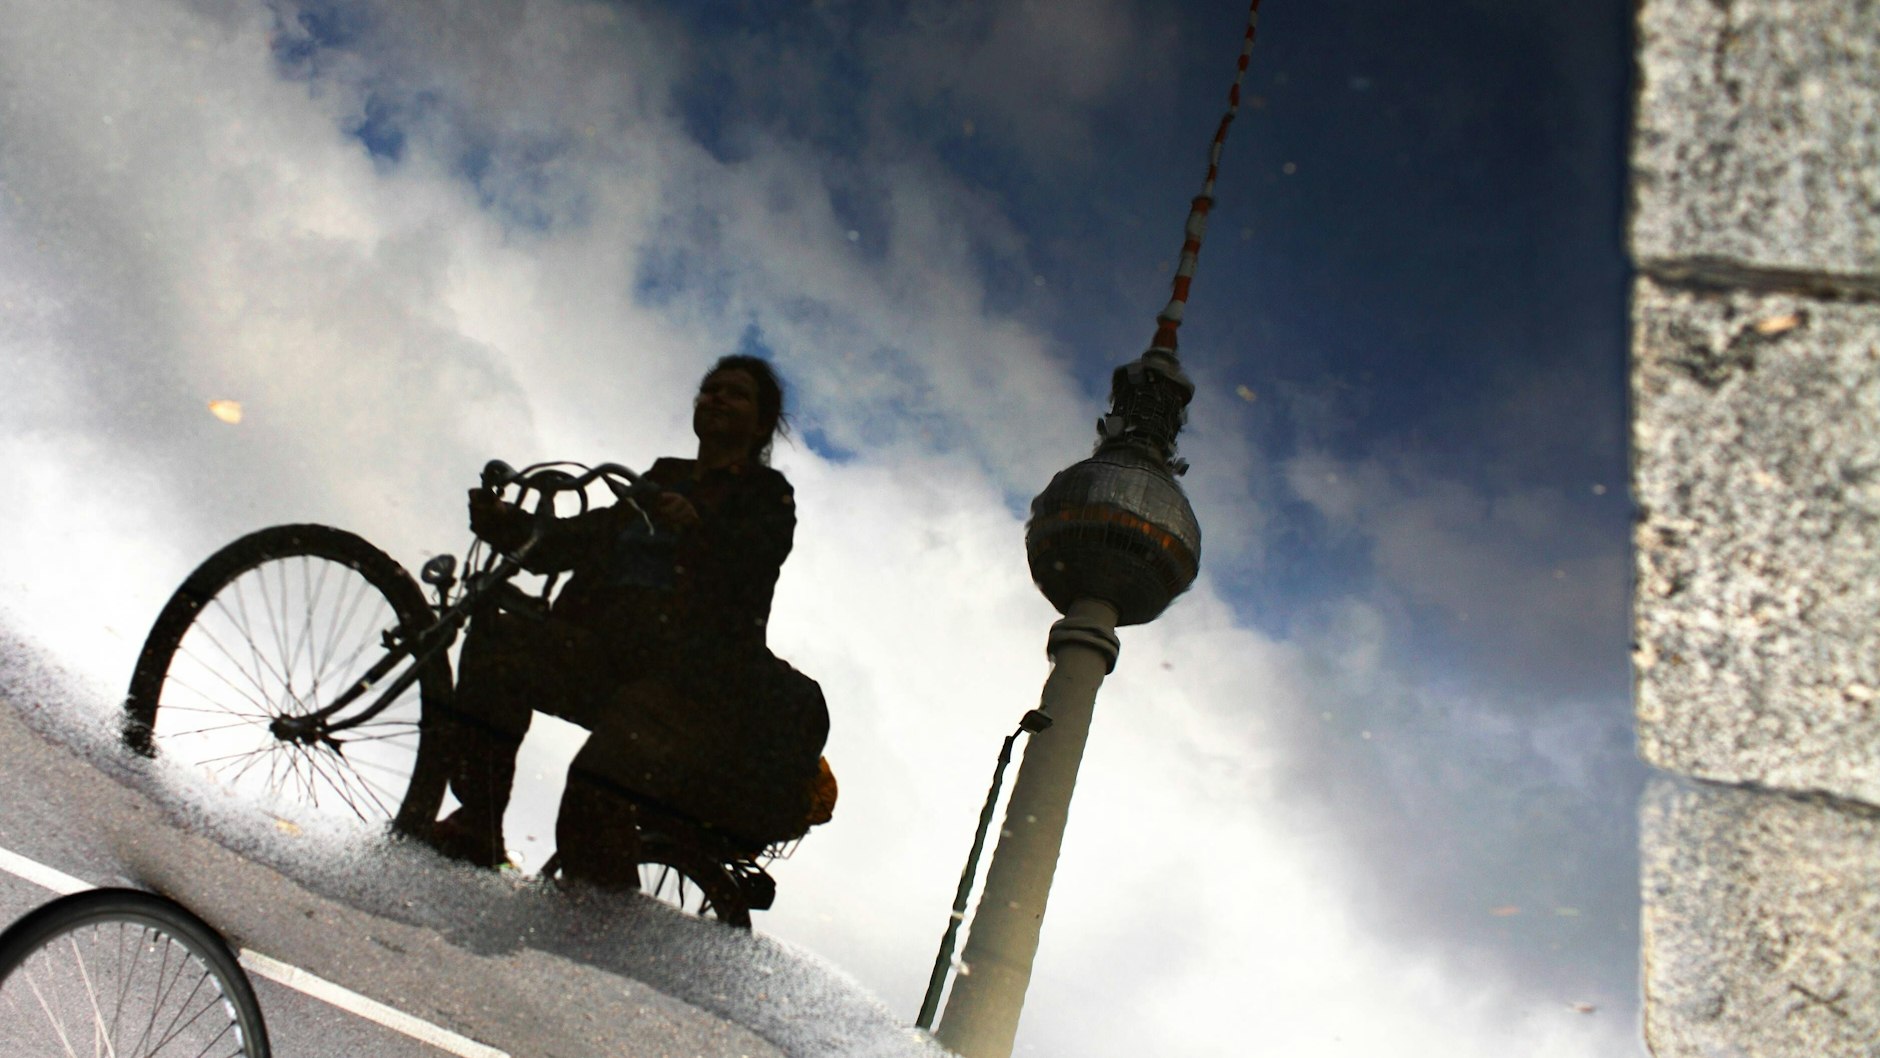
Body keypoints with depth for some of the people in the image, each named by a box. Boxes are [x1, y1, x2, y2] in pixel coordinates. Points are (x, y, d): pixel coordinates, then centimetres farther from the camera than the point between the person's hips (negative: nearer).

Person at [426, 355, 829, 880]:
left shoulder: (767, 494, 12)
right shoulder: (660, 482, 27)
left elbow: (753, 561, -11)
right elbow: (582, 538, 14)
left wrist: (695, 527, -31)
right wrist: (510, 524, -4)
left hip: (689, 669, -5)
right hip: (606, 648, 6)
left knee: (597, 787, -30)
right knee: (496, 641, -21)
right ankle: (476, 824, -19)